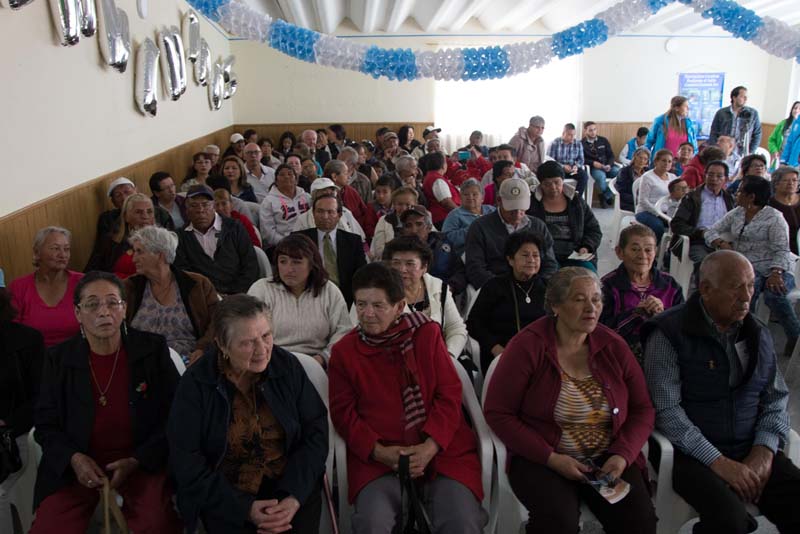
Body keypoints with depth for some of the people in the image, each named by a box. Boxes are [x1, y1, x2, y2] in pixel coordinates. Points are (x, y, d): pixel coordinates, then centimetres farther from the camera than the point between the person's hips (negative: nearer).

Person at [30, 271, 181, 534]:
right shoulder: (58, 359, 0)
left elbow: (174, 415, -3)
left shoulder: (153, 348, -5)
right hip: (75, 465, 2)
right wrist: (74, 459, -13)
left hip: (143, 461, -2)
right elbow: (45, 424, 6)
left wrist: (137, 461, -13)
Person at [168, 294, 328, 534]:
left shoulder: (287, 365, -4)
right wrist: (245, 508, -16)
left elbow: (316, 429, -2)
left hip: (288, 483, 1)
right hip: (225, 496, -1)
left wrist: (294, 496, -15)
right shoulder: (196, 382, -8)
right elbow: (186, 461, -7)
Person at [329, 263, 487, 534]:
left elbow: (449, 395, 2)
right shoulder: (344, 351, 7)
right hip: (378, 458, 0)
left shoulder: (427, 333, 6)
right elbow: (343, 412, 4)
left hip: (441, 449, 1)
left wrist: (430, 446, -12)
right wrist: (378, 451, -11)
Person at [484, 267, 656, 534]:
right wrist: (551, 458, -17)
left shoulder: (613, 346, 2)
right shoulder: (527, 346, -10)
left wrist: (622, 455, -10)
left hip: (608, 458, 3)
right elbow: (498, 413, -10)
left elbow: (642, 409, 7)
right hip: (541, 458, -3)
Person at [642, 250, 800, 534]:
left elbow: (775, 399, 12)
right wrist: (718, 462, -18)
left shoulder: (758, 333, 11)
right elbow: (667, 410, -14)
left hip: (753, 451, 5)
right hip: (693, 454, -5)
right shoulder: (669, 333, -9)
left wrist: (764, 451, -5)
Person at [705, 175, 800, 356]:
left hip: (776, 269, -3)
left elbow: (781, 251, -9)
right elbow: (711, 232, 15)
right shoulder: (735, 214, 15)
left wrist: (775, 274, -25)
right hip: (748, 268, 3)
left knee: (775, 294, -35)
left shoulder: (774, 217, -2)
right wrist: (723, 243, -7)